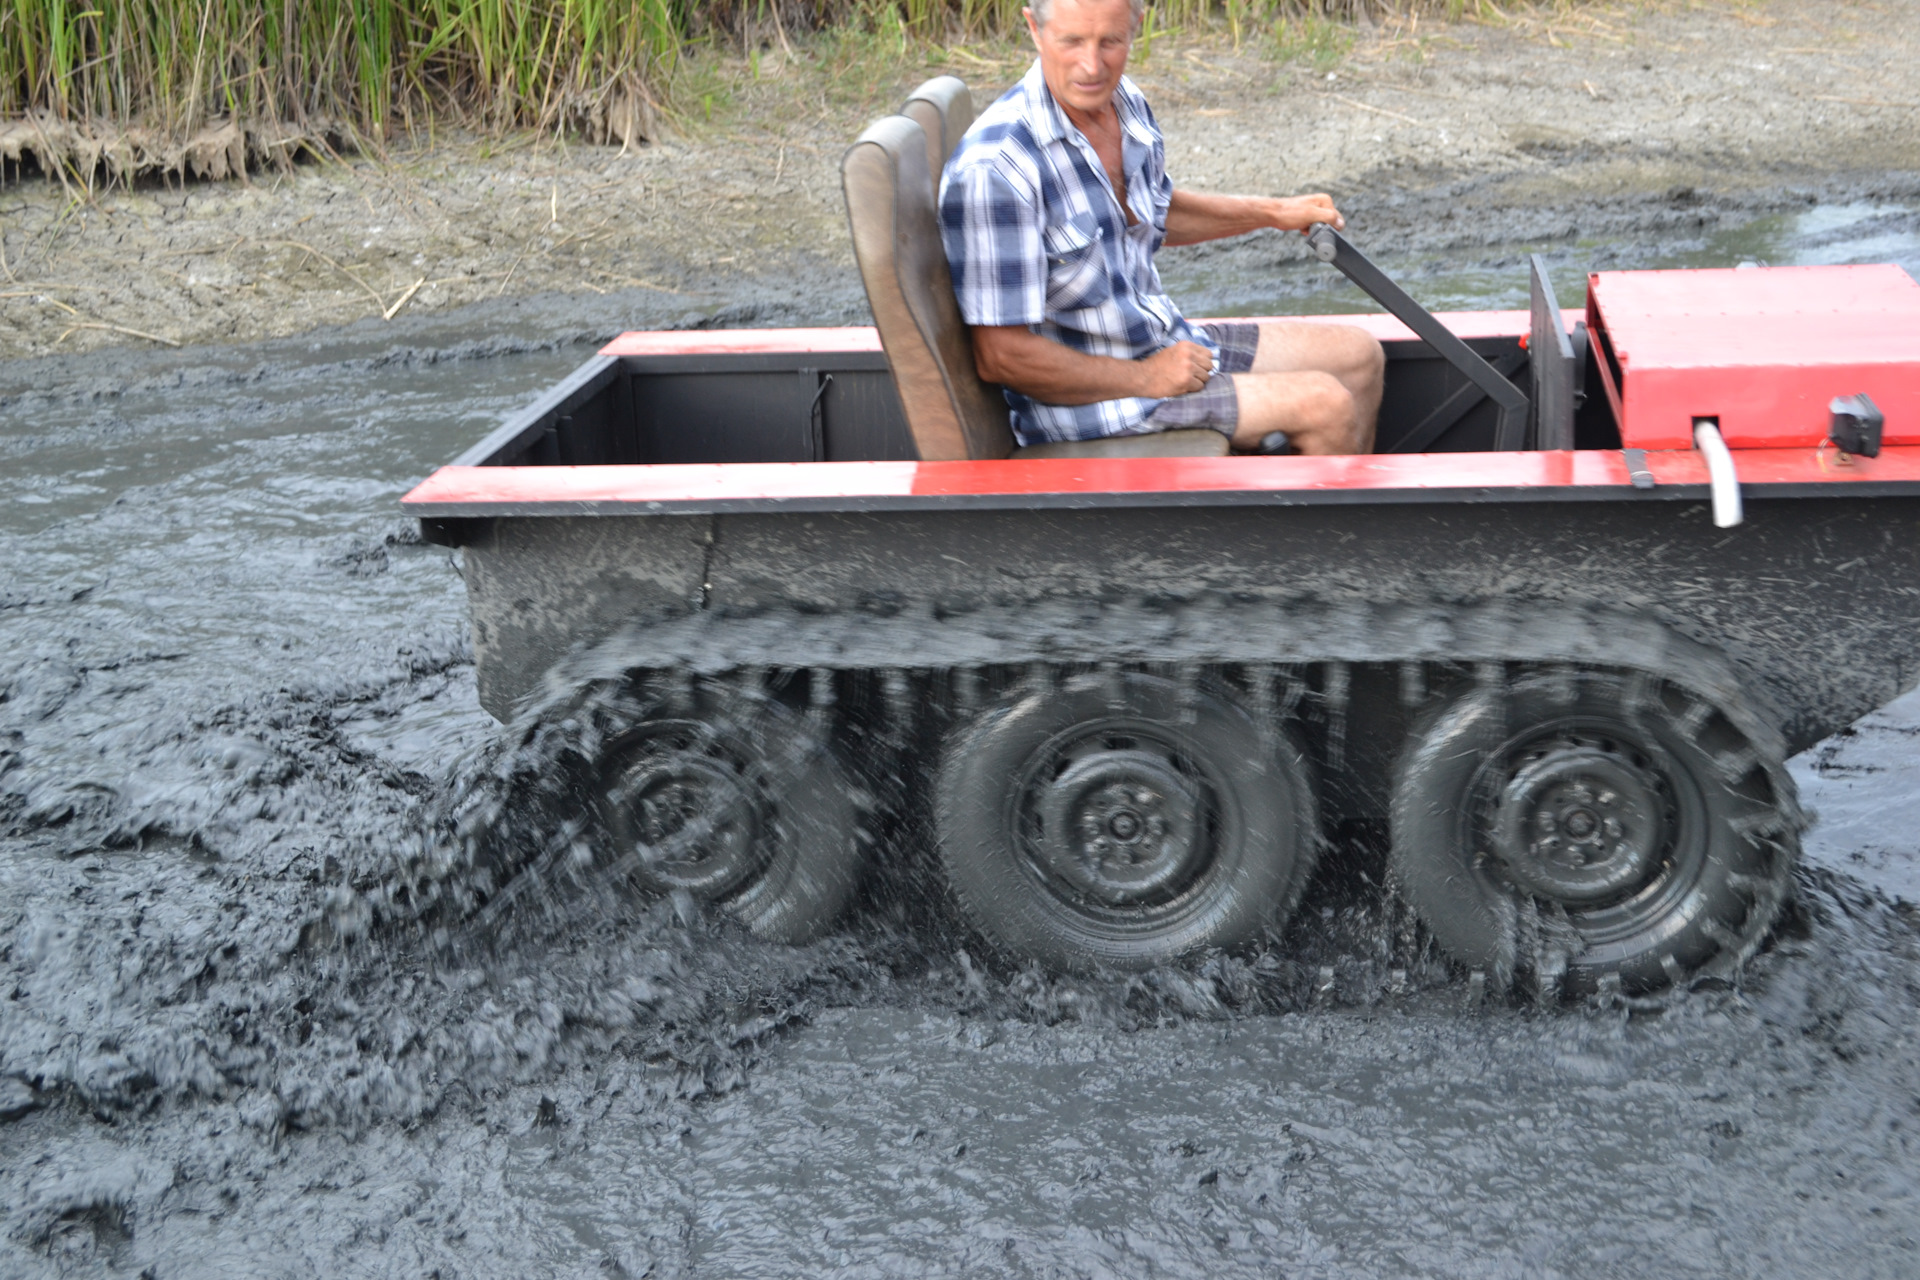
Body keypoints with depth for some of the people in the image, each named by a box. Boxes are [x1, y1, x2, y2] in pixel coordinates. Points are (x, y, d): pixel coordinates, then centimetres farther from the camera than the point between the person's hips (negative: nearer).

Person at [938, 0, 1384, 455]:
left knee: (1357, 355, 12)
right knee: (1325, 405, -13)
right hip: (1081, 396, -9)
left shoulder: (1125, 103, 0)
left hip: (1169, 345, 9)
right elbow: (999, 357, -27)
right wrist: (1146, 379, -20)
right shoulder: (996, 167, -28)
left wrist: (1274, 213, 20)